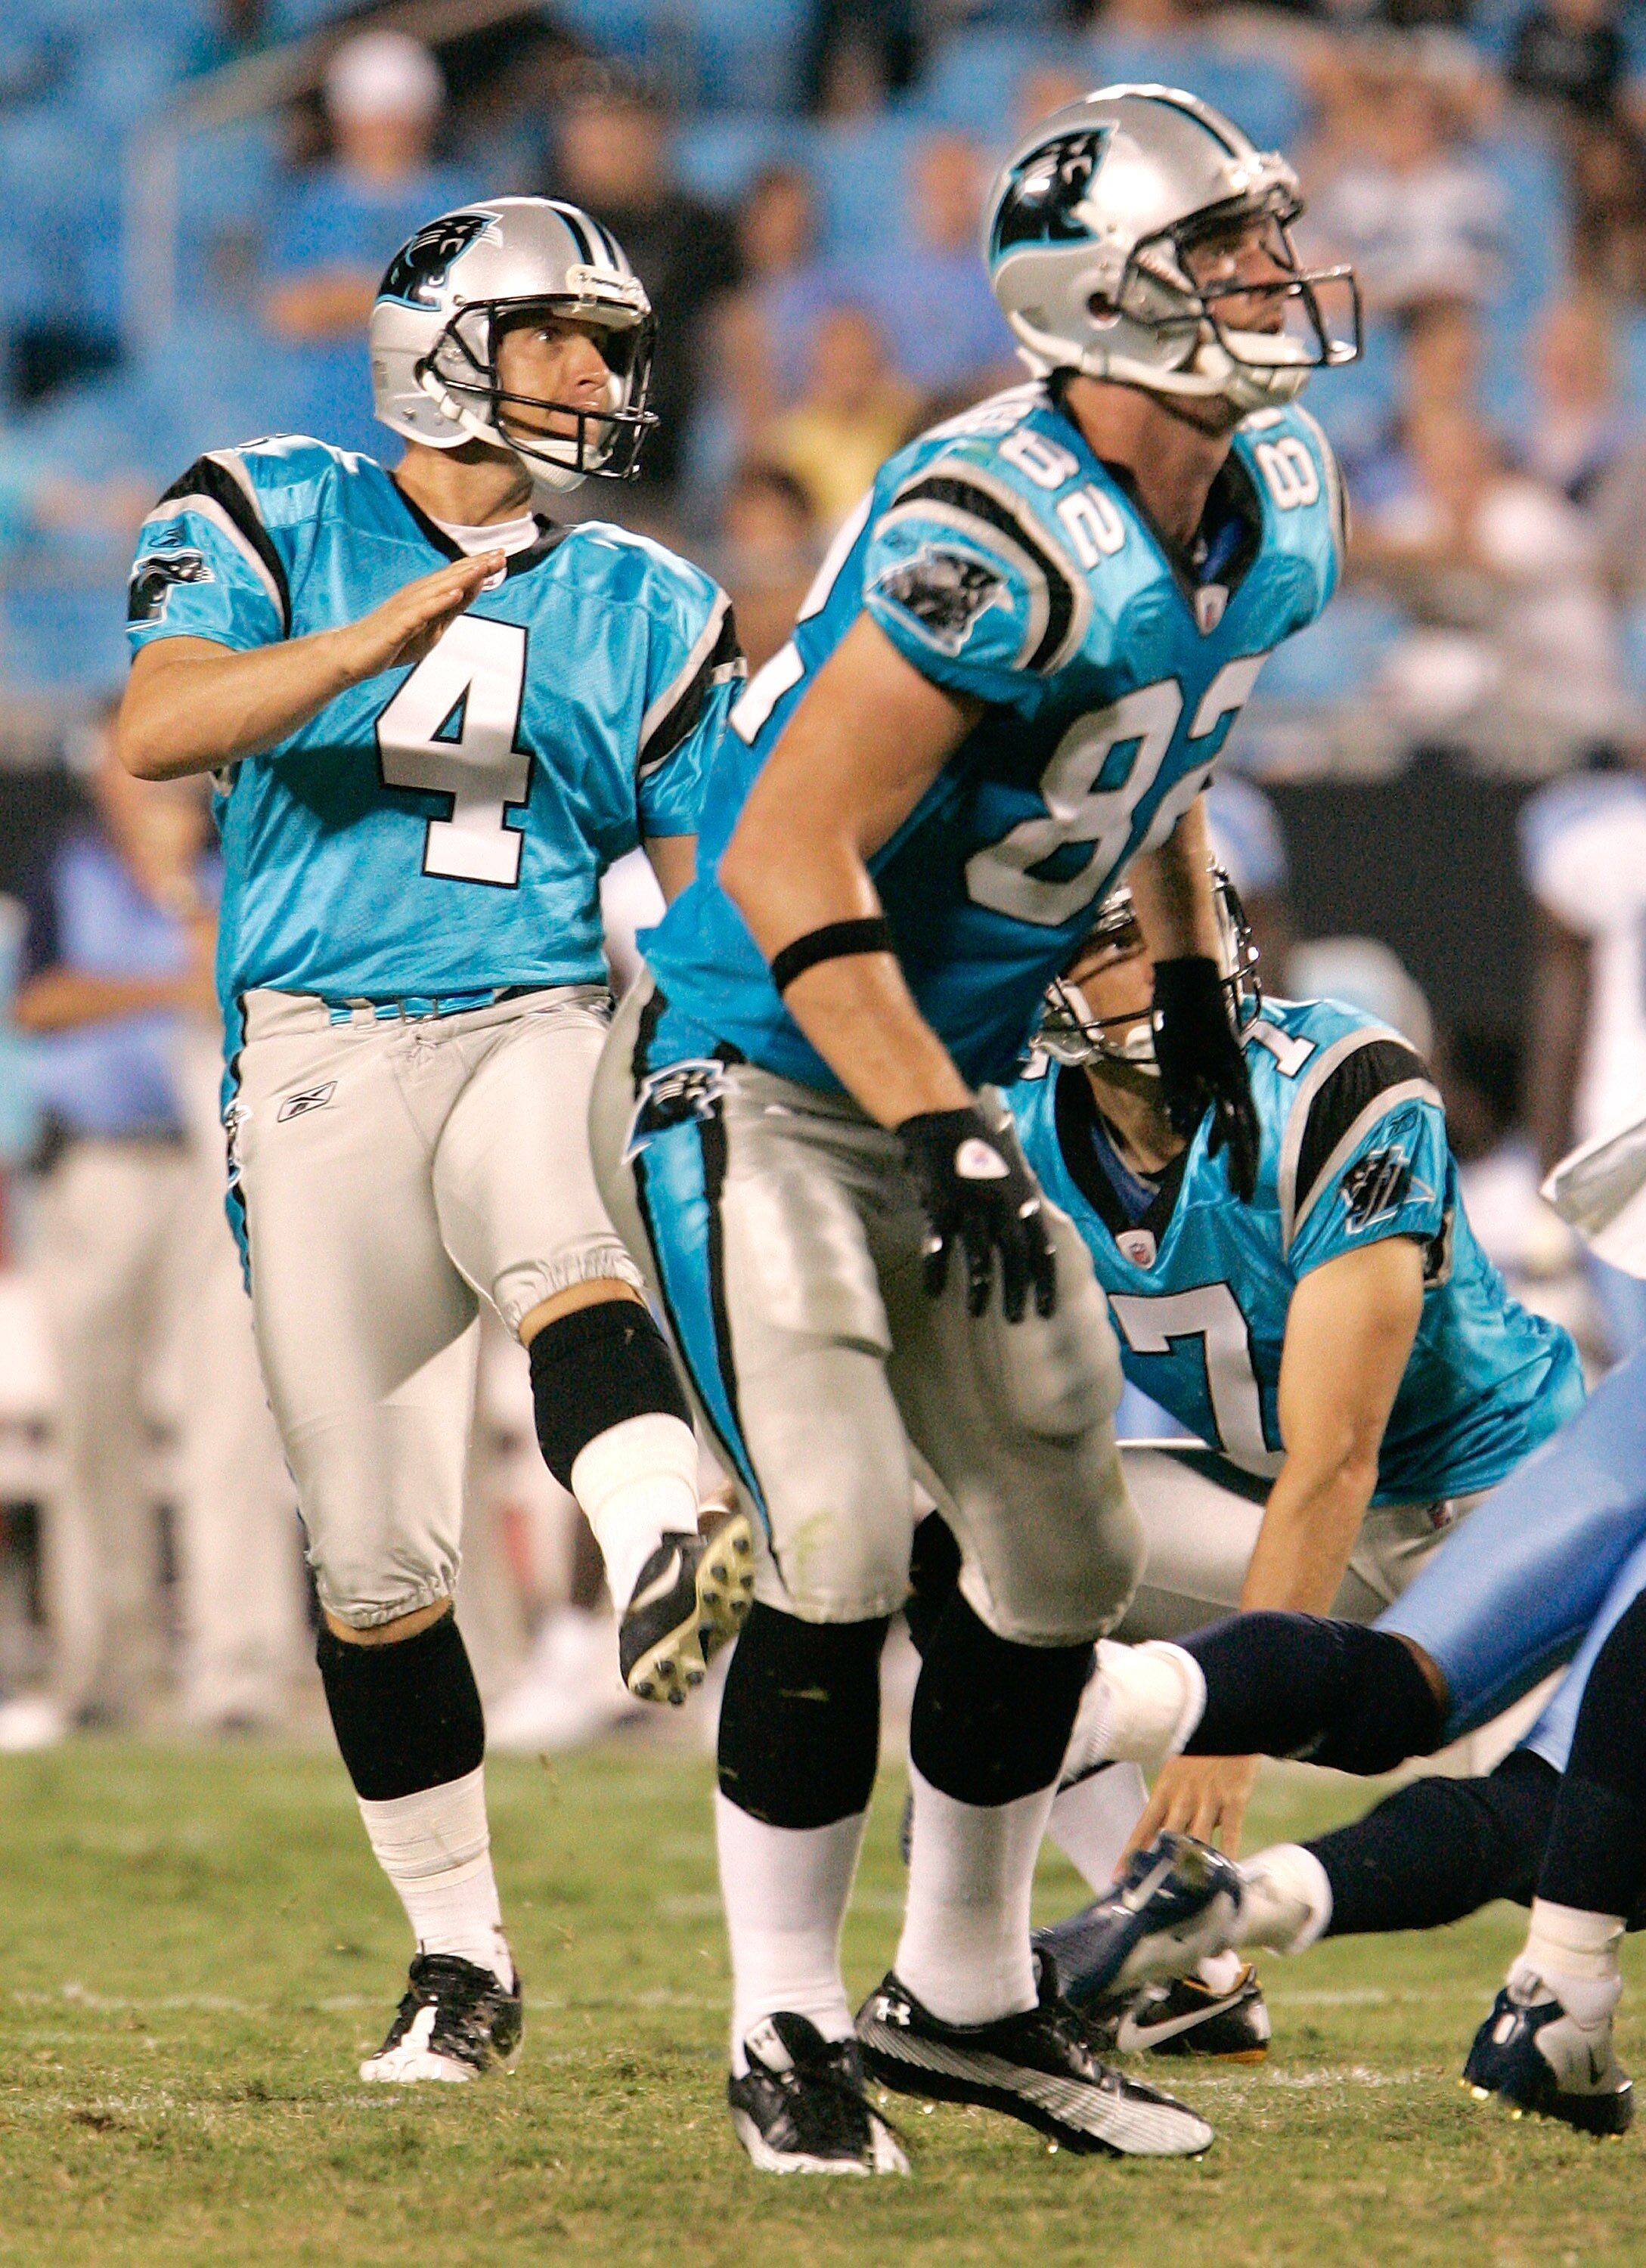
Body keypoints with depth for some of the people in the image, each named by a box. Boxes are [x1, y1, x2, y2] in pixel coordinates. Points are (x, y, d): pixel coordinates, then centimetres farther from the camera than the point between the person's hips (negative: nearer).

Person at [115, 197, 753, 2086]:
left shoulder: (638, 612, 13)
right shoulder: (280, 522, 6)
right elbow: (154, 732, -11)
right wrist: (384, 632, -20)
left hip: (542, 1033, 0)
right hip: (322, 1061, 0)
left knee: (561, 1253, -37)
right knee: (373, 1551, 2)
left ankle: (664, 1562, -65)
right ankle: (458, 1955, 16)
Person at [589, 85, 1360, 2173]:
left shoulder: (1272, 521, -1)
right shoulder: (1007, 543, -28)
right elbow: (789, 862, -27)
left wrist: (1193, 1000, 20)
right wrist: (951, 1140, -28)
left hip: (945, 1088, 9)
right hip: (756, 1087, -9)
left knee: (1063, 1551, 10)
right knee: (839, 1555, -15)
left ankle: (963, 1997, 25)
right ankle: (784, 2023, 0)